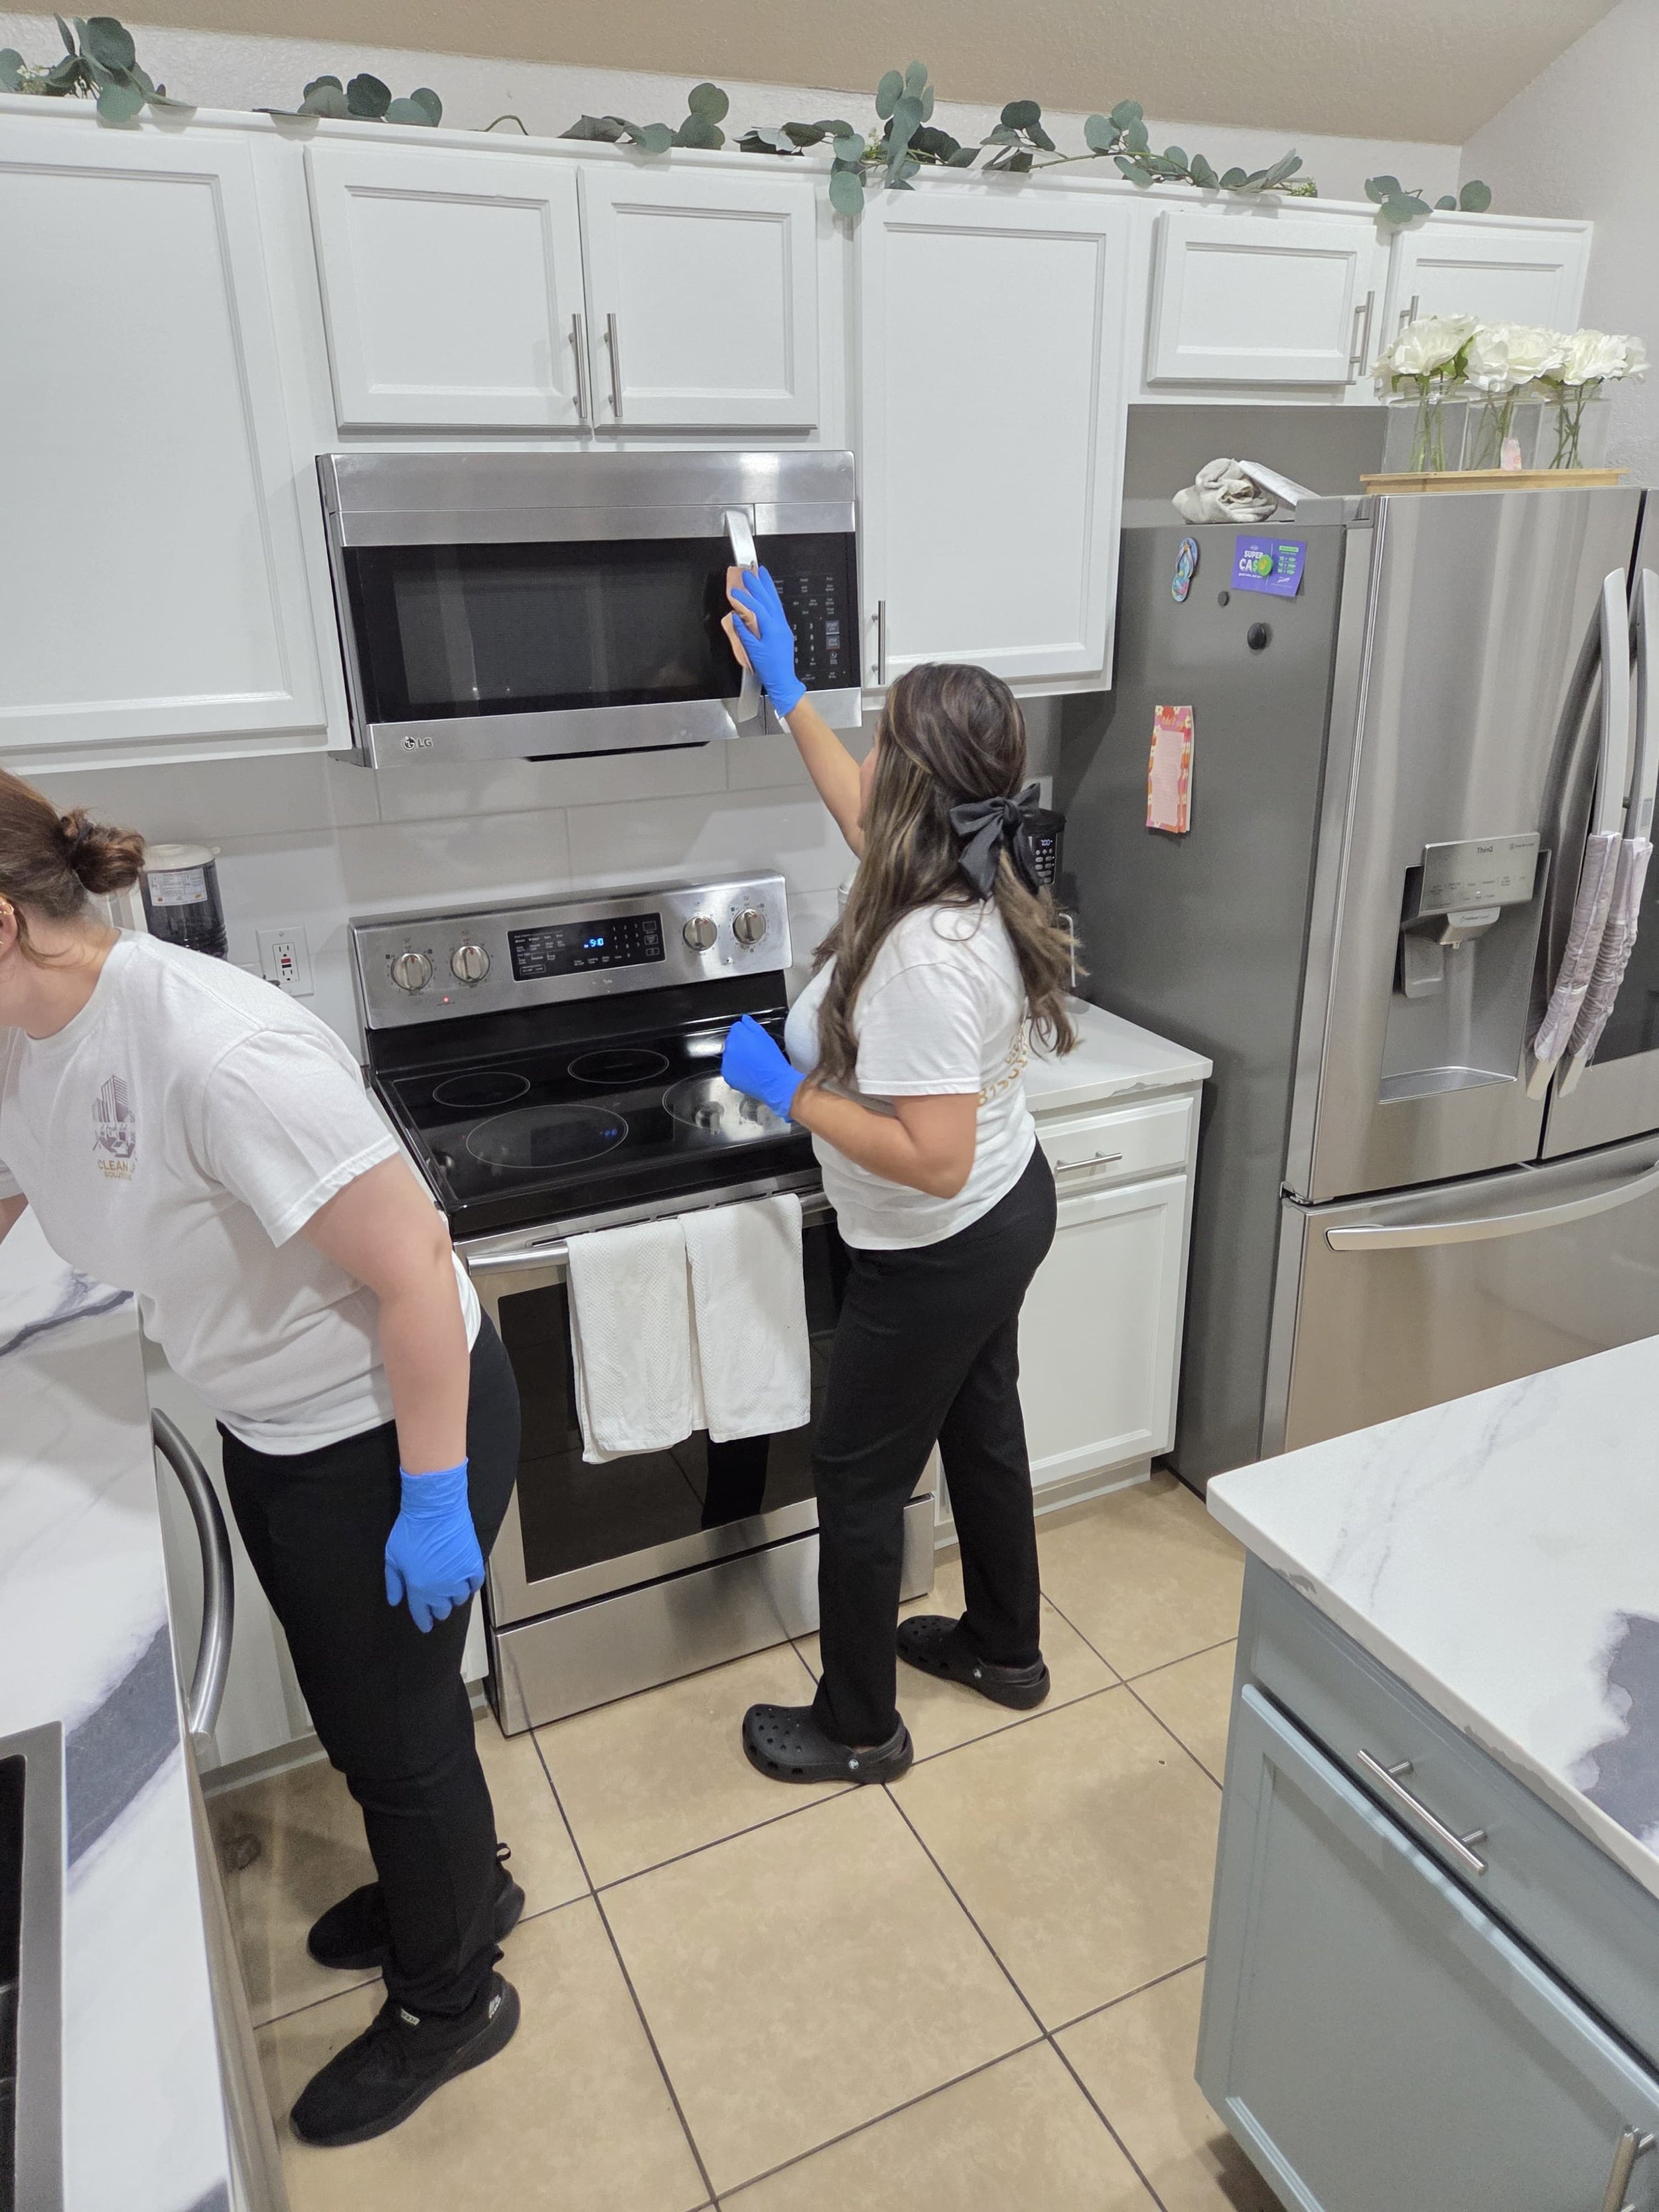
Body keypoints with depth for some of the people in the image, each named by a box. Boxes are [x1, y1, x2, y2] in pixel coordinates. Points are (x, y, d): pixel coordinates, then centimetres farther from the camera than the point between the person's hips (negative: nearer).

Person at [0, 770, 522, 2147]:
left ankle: (448, 2004, 39)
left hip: (392, 1424, -8)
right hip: (270, 1430, 8)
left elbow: (415, 1270, -29)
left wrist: (433, 1499, -23)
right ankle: (458, 1883, 53)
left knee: (393, 1722, 11)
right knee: (352, 1704, 25)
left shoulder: (215, 1053, -32)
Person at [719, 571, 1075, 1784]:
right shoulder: (970, 877, -5)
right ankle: (1005, 1646, 48)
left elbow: (932, 1159, -34)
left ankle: (857, 1726, 31)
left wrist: (786, 1088, -24)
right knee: (981, 1428, 25)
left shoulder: (926, 952, -34)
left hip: (938, 1255, -9)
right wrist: (788, 694, 21)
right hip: (1008, 1212, 9)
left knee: (860, 1477, 10)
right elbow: (866, 819, 17)